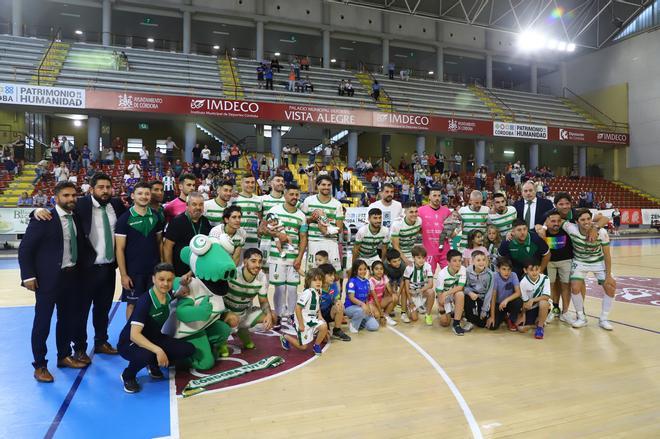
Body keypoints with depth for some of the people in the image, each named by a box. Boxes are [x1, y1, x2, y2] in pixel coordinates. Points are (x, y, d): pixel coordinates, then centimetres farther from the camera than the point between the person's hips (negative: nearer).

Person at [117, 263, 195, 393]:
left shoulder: (169, 296, -8)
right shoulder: (144, 301, -28)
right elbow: (134, 335, -35)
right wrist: (158, 350, -44)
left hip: (154, 339, 6)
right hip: (130, 343, -6)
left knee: (188, 349, -10)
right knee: (146, 355, -40)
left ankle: (154, 365, 15)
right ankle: (128, 376, -5)